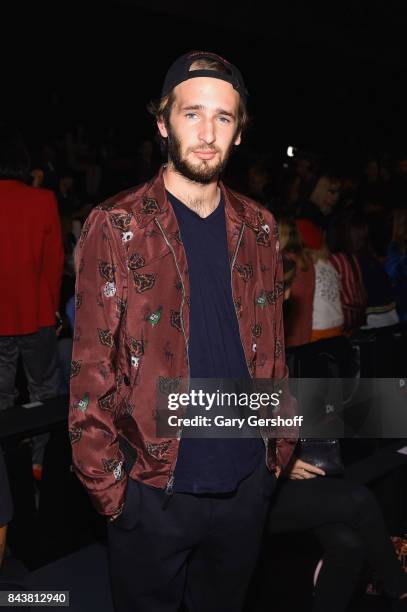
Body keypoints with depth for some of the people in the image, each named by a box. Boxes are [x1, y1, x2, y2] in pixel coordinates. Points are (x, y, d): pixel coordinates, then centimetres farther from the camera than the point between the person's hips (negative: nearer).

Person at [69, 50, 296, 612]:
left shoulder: (258, 228, 2)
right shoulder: (115, 228, -11)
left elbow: (272, 348, 9)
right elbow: (92, 370, -10)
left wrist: (281, 445, 7)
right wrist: (107, 484, -11)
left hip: (247, 481, 4)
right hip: (153, 488, -3)